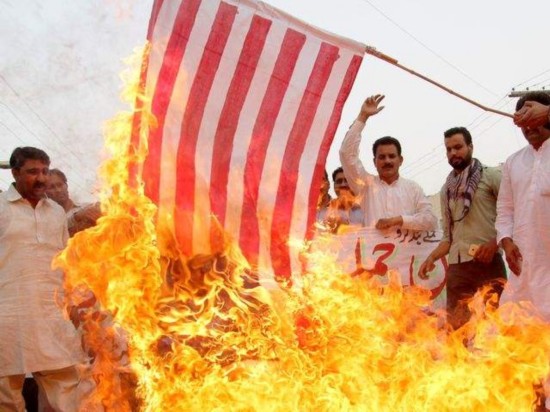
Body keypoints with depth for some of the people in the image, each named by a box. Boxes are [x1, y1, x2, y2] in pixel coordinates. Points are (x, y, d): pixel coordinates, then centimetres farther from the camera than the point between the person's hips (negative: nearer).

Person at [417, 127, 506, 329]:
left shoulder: (491, 176, 5)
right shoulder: (446, 190, 21)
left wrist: (495, 243, -17)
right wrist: (432, 257, 5)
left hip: (488, 262, -5)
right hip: (457, 267, 5)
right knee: (456, 325, 2)